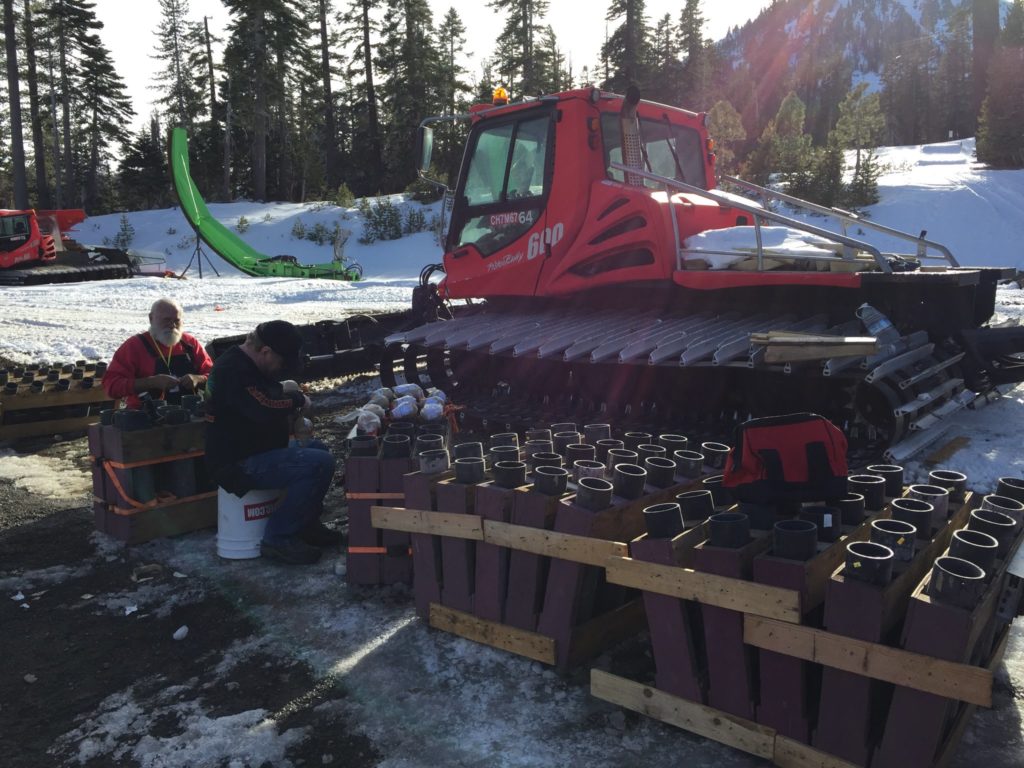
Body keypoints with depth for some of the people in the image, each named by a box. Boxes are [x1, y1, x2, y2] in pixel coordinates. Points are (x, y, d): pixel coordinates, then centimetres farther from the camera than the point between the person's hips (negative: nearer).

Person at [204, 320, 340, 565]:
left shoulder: (241, 364, 13)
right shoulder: (234, 372, -22)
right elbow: (266, 410, -34)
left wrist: (289, 399, 4)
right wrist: (297, 399, -14)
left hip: (254, 450, 11)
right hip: (240, 464, -11)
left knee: (318, 449, 22)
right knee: (320, 463, -24)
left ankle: (306, 524, 22)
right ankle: (278, 538, -13)